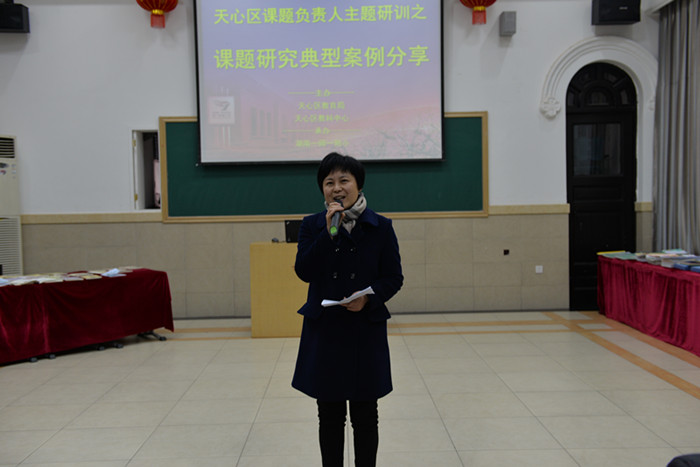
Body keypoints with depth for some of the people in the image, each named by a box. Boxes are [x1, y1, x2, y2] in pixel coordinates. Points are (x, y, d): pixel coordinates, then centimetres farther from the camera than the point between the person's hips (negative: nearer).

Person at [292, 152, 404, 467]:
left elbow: (394, 278, 0)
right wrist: (329, 231, -17)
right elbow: (304, 272, -10)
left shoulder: (380, 227, 0)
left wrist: (369, 298, -19)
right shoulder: (312, 225, 3)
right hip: (324, 332, 1)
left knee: (365, 416, 11)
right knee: (330, 415, 12)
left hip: (366, 332, -1)